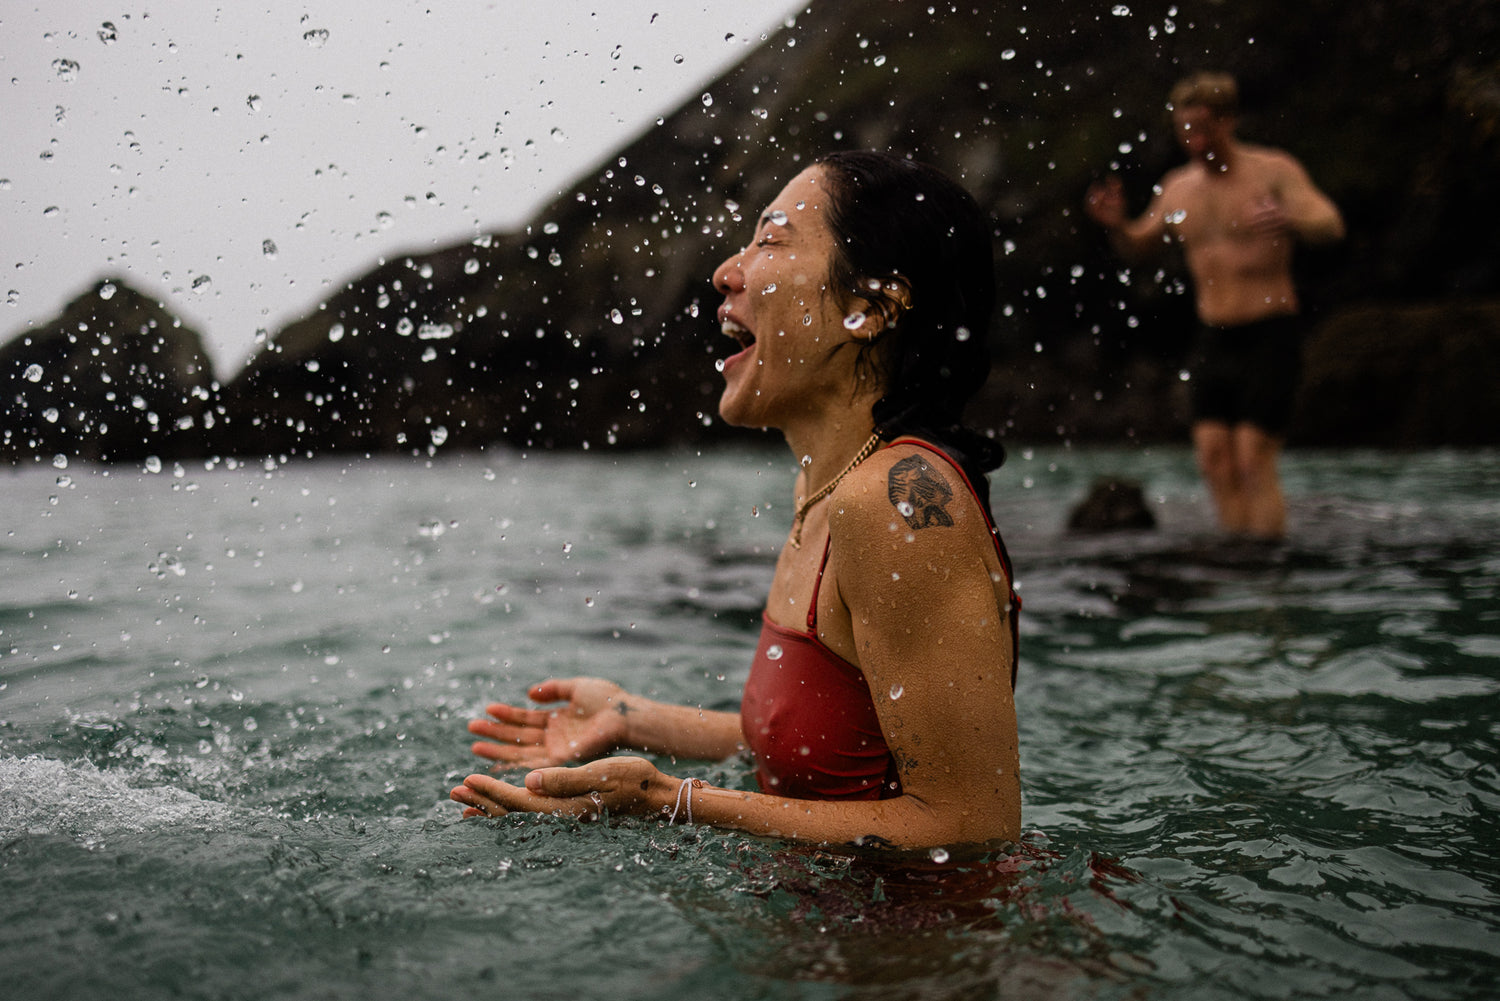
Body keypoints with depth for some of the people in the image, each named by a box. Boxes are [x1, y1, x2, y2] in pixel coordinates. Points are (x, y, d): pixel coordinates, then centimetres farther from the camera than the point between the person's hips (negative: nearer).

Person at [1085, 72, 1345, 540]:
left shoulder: (1274, 171, -4)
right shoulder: (1178, 188, 11)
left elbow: (1331, 225, -16)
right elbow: (1138, 248, 22)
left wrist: (1290, 221, -39)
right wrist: (1115, 225, -1)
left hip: (1270, 333, -5)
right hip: (1213, 338, 5)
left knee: (1254, 458, -12)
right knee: (1213, 455, -3)